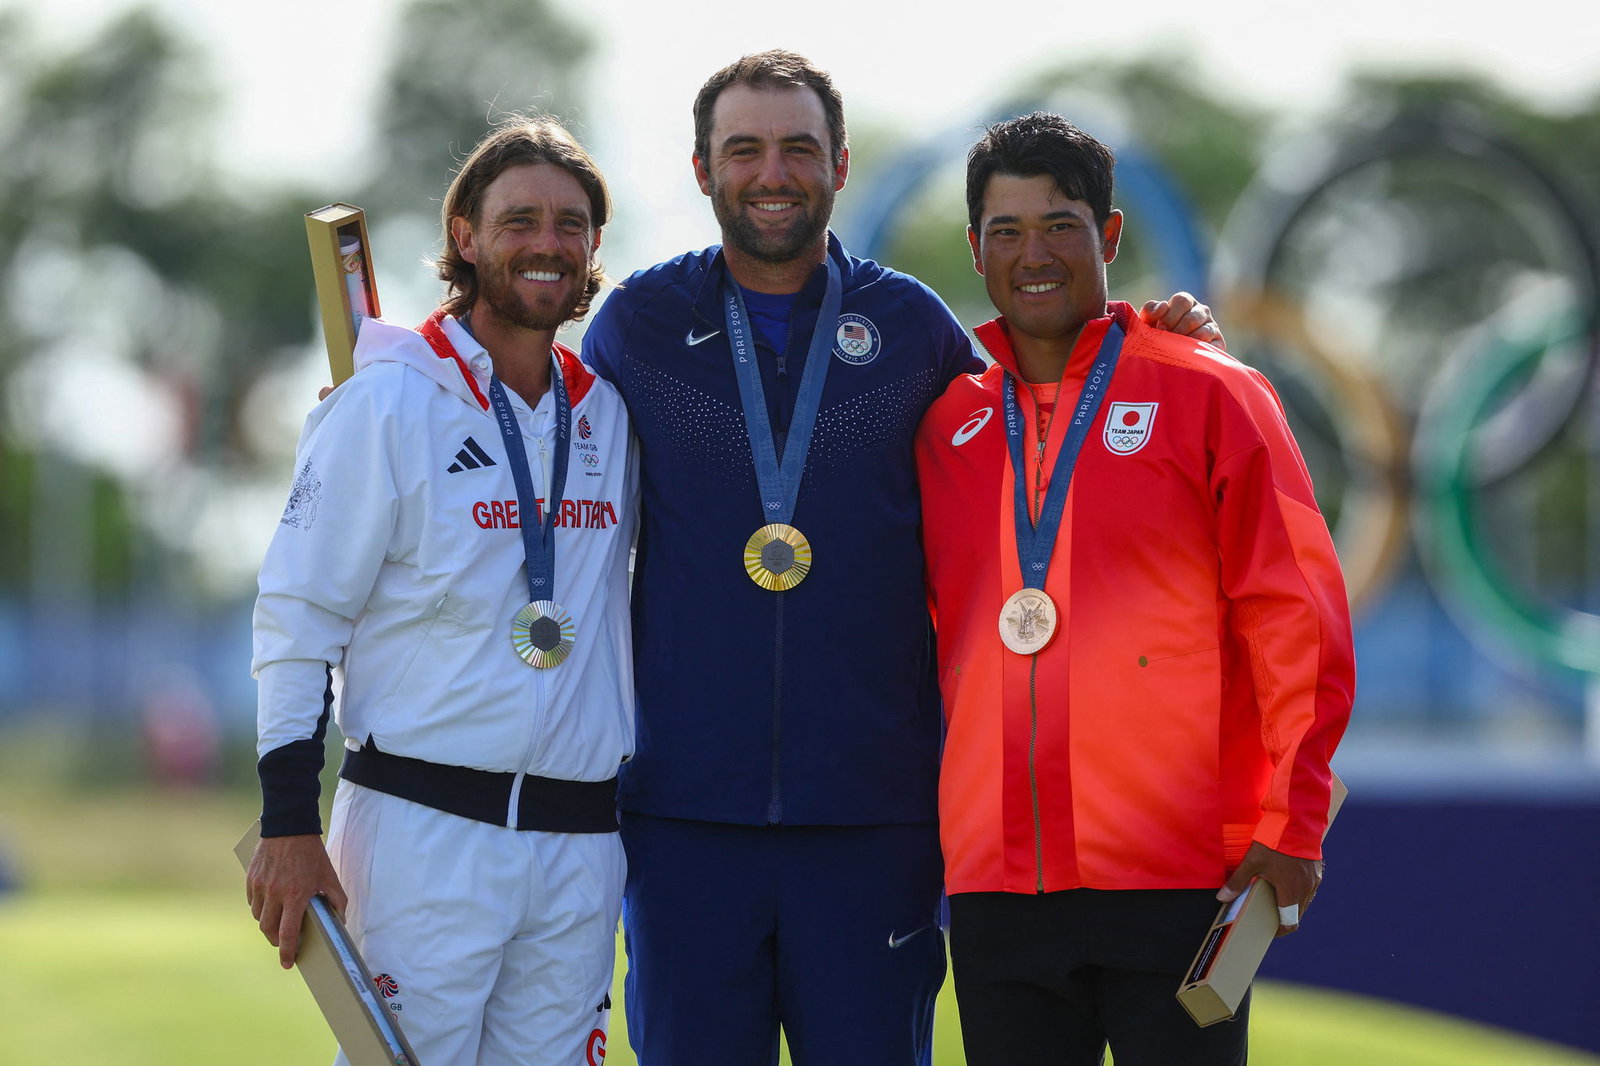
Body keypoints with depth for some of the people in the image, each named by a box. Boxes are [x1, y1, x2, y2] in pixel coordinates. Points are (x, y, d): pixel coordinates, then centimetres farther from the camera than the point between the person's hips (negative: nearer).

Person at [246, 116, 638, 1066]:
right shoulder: (388, 406, -3)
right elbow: (297, 619, -4)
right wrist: (290, 827, -10)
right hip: (423, 836, -5)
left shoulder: (612, 415, 11)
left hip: (581, 841, 5)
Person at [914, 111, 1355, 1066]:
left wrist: (1291, 826, -7)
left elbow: (1297, 618, -1)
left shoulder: (1209, 394, 2)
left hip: (1179, 876, -4)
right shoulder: (946, 422, 12)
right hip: (996, 873, 4)